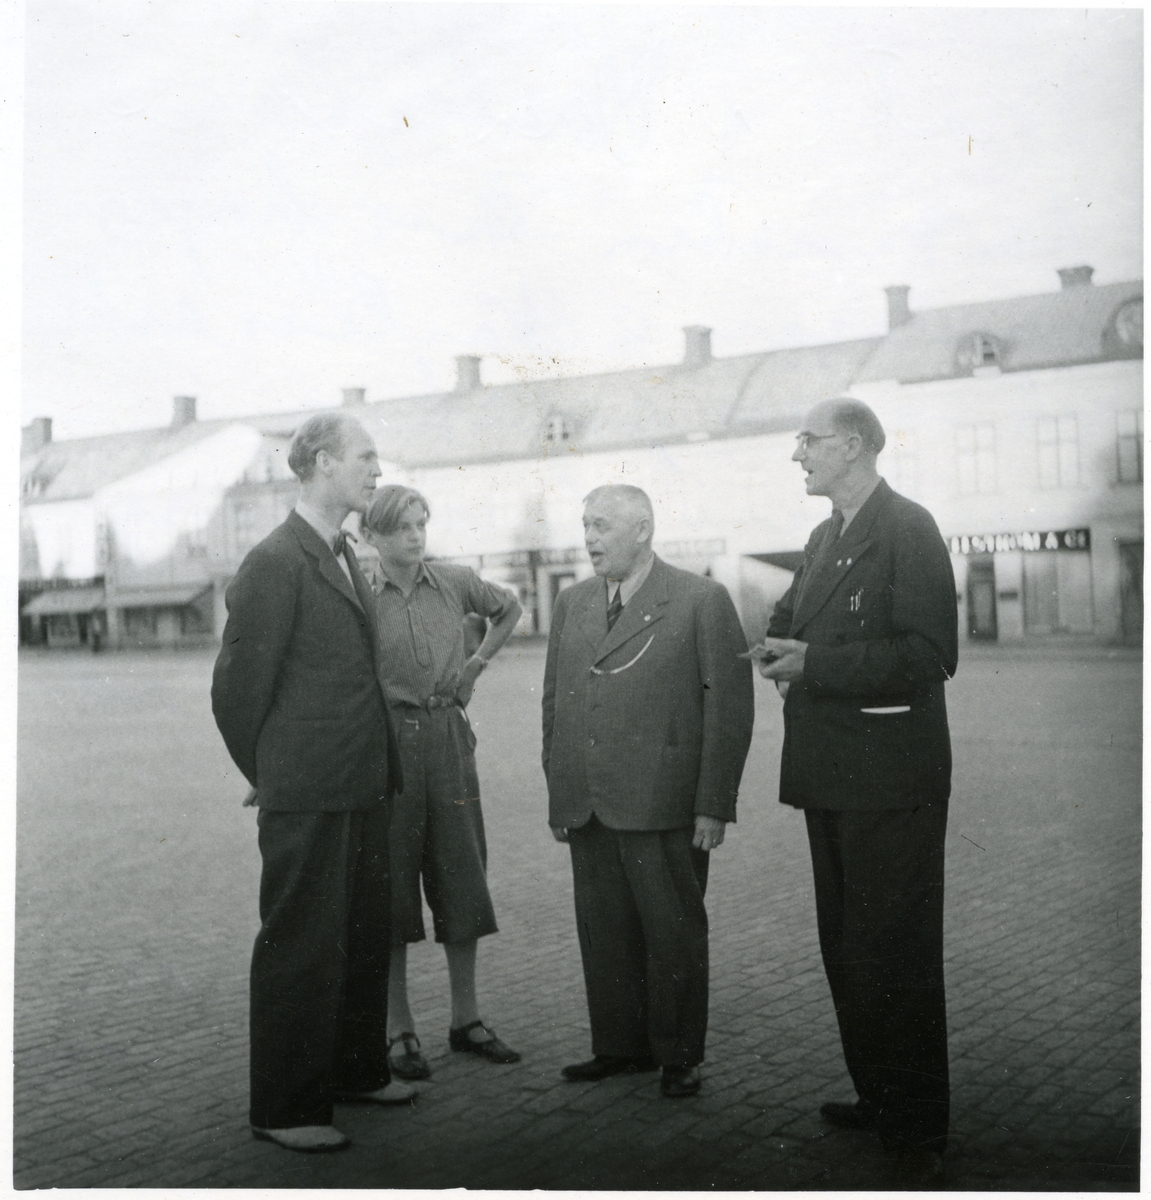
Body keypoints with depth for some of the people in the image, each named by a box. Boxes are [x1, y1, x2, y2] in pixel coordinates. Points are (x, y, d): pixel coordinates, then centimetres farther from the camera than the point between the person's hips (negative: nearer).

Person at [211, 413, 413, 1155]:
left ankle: (356, 1068, 34)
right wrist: (271, 776, 1)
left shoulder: (348, 562, 14)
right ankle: (285, 1108, 12)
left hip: (364, 790, 9)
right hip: (307, 800, -9)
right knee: (301, 947, 0)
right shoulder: (275, 564, -15)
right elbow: (238, 688, -12)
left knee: (366, 934, 18)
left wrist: (382, 768, 17)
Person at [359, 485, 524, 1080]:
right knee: (391, 884, 2)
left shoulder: (455, 582, 4)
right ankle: (399, 1029, 11)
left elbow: (509, 609, 23)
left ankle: (466, 1019, 19)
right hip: (383, 741, -3)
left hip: (446, 737, 3)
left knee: (461, 879, 7)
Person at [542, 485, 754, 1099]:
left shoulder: (702, 601, -4)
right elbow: (554, 700, 16)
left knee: (673, 931, 5)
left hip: (664, 806, -5)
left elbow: (730, 706, -7)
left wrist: (714, 804, -10)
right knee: (603, 929, 10)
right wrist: (558, 792, 10)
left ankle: (678, 1054, 19)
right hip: (587, 806, 5)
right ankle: (618, 1044, 25)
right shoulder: (571, 603, 13)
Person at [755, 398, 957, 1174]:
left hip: (889, 781, -9)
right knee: (846, 948, 17)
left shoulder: (908, 529, -12)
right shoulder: (827, 537, 15)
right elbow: (795, 618, 22)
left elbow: (931, 653, -20)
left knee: (894, 956, 0)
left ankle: (917, 1130, 12)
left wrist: (815, 664, -21)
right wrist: (784, 646, -1)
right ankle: (877, 1096, 31)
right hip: (834, 776, 9)